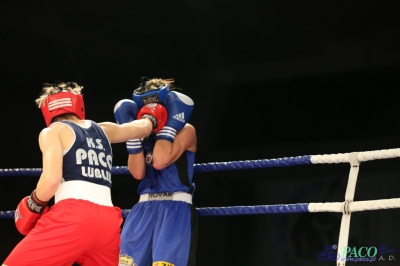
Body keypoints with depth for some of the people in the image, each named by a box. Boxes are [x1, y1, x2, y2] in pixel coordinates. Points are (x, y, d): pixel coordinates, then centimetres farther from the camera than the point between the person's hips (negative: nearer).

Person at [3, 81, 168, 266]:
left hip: (73, 215, -6)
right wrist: (151, 118, 62)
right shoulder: (103, 130, 24)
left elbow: (52, 179, -7)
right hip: (109, 221, 6)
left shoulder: (53, 131, 8)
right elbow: (144, 127, 40)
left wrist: (33, 205, 10)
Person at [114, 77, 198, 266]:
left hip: (175, 209, -6)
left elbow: (160, 161, -15)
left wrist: (171, 123, -9)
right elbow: (138, 172, 2)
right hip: (144, 208, 6)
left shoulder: (185, 130, 1)